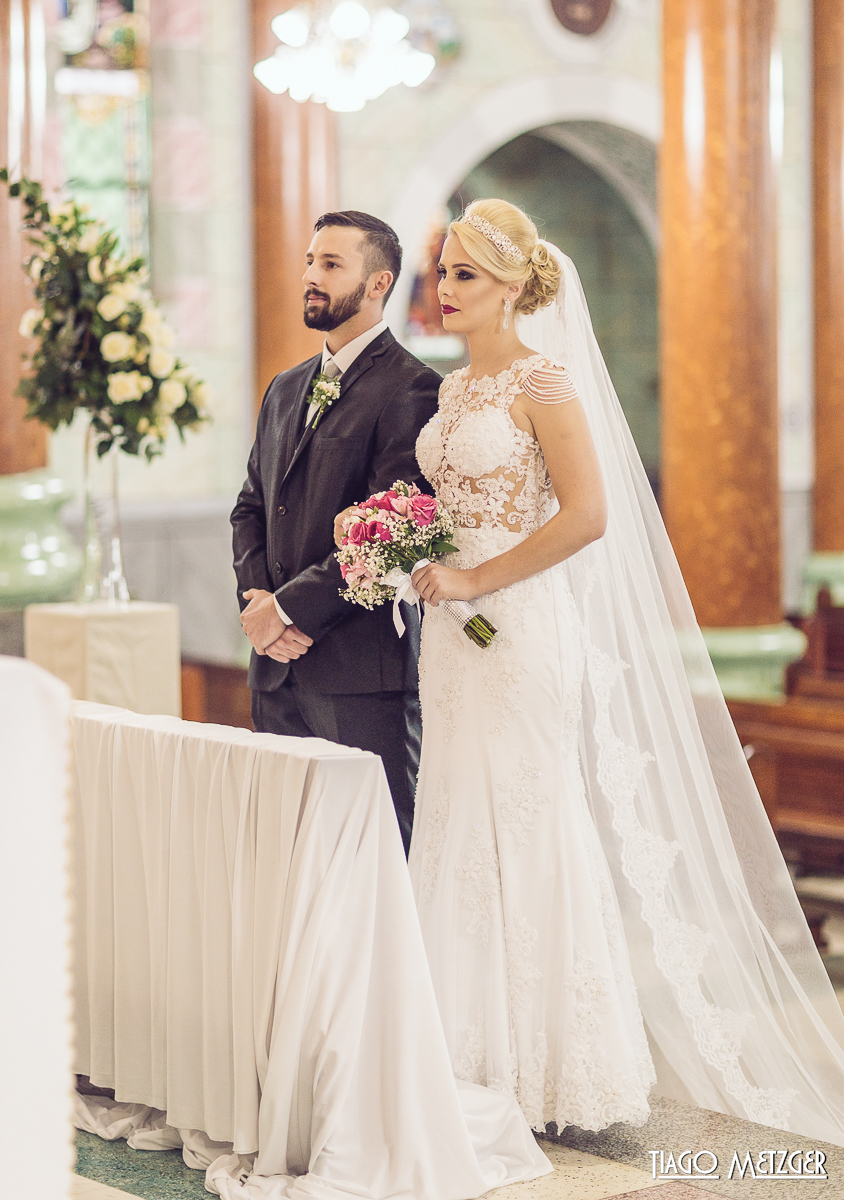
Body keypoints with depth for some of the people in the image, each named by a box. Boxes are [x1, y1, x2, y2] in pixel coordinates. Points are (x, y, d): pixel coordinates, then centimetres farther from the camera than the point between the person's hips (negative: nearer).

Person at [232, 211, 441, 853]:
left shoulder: (411, 388, -8)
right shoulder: (286, 389, 19)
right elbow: (251, 506, 20)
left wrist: (289, 608, -14)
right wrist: (256, 597, 1)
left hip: (363, 664, -8)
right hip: (279, 667, 8)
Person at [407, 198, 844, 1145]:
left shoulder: (541, 378, -10)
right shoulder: (453, 389, 15)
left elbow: (588, 514, -18)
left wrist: (476, 579, -16)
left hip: (522, 626, -8)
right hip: (456, 633, 8)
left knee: (525, 827, -3)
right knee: (461, 829, 8)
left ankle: (545, 1063, 7)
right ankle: (479, 1058, 17)